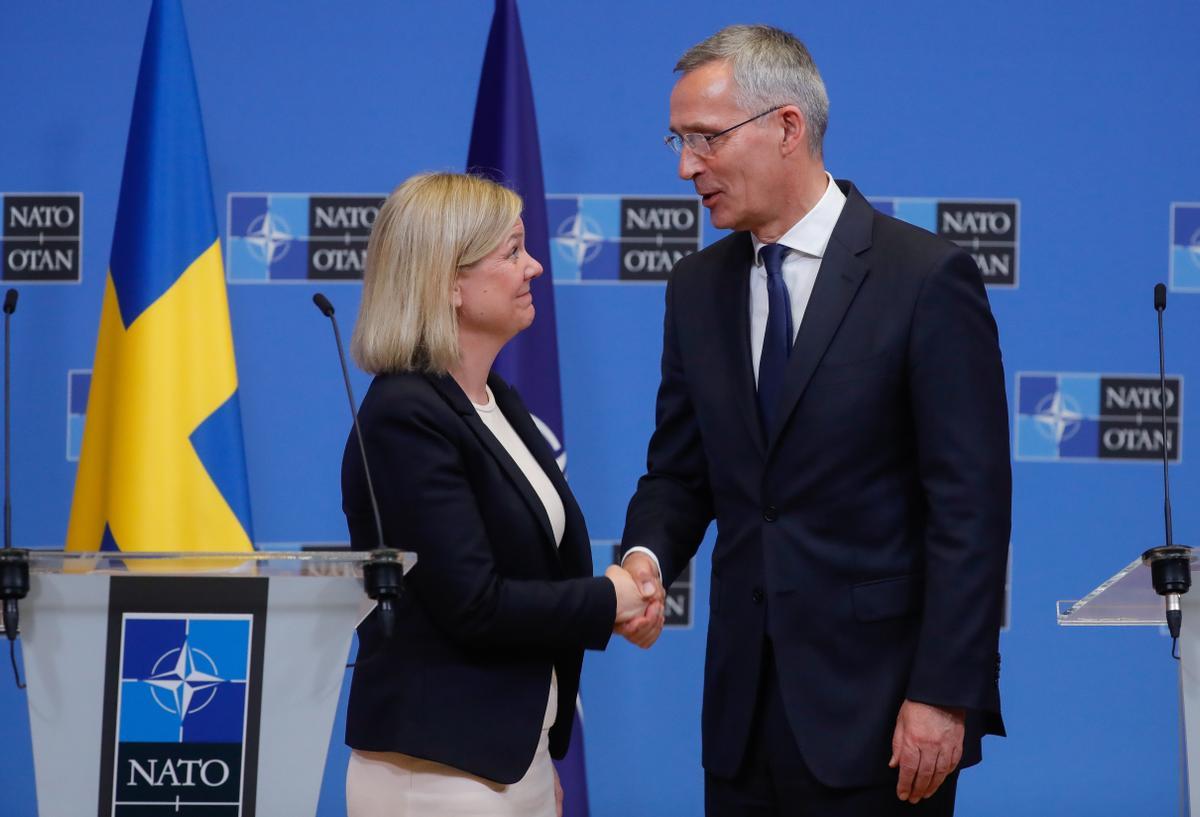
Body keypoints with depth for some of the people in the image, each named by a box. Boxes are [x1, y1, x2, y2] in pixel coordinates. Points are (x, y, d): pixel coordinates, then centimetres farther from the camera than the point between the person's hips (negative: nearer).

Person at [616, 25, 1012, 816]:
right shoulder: (699, 286, 10)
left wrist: (945, 696, -16)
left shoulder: (927, 277, -9)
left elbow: (971, 505, -11)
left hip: (875, 710, -5)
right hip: (744, 713, 6)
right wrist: (647, 557, -8)